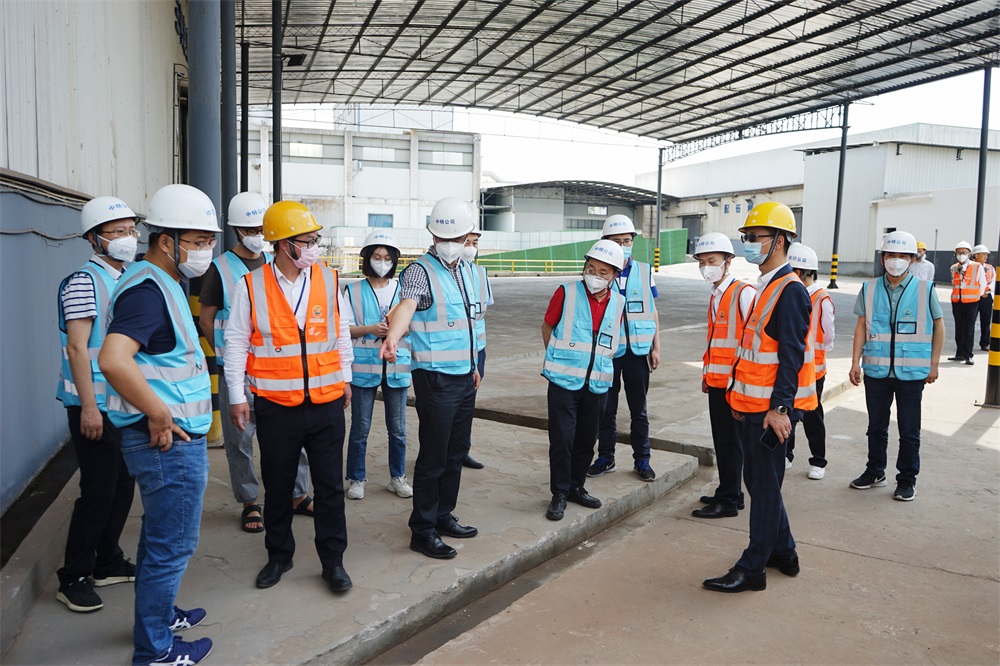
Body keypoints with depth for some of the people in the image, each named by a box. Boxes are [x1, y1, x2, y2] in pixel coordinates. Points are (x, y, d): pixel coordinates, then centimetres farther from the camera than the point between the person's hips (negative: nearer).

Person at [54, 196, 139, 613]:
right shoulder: (85, 282, -13)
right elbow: (76, 348, -17)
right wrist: (88, 407, -20)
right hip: (96, 406, -8)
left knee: (123, 486, 14)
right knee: (98, 491, -3)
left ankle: (108, 563, 28)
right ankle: (73, 578, 12)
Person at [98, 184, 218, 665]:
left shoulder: (164, 284, 13)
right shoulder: (148, 290, -21)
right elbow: (112, 360, -35)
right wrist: (159, 415, -25)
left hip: (175, 438, 10)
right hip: (169, 442, -10)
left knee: (161, 537, 24)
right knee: (171, 545, 3)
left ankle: (158, 614, 42)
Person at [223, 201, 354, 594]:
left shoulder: (329, 280, 1)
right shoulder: (251, 286, -5)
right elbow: (236, 343, 0)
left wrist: (344, 378, 14)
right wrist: (236, 397, 0)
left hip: (327, 403, 1)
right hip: (275, 405, -1)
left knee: (330, 486, 8)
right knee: (277, 486, 14)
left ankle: (333, 560, 24)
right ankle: (279, 556, 34)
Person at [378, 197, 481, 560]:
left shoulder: (465, 269, 11)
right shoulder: (420, 270, -13)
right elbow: (406, 306, -33)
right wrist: (392, 336, -53)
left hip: (464, 376, 8)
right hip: (435, 377, -8)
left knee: (457, 451, 15)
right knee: (433, 454, -2)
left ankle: (443, 515, 30)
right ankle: (422, 530, 11)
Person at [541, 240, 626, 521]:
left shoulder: (618, 303, 3)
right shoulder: (566, 293, -8)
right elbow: (547, 328, 4)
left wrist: (597, 358, 10)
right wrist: (560, 360, 8)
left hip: (597, 385, 4)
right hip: (564, 382, -4)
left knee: (586, 440, 13)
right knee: (562, 439, -2)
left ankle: (576, 487, 29)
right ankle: (559, 494, 12)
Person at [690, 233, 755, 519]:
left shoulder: (744, 293, -13)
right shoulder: (715, 296, 14)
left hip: (736, 384, -8)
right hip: (716, 382, 9)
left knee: (731, 442, 0)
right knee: (721, 441, 15)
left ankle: (728, 501, 10)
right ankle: (730, 493, 28)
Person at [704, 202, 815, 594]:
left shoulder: (790, 291, -15)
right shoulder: (766, 287, 15)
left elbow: (791, 355, -22)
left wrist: (780, 407, -26)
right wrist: (741, 397, 22)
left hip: (771, 410, -10)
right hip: (754, 406, 10)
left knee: (765, 486, 0)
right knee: (757, 480, 18)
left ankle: (752, 569, 11)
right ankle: (783, 554, 33)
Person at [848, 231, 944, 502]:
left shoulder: (925, 289, -3)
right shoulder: (869, 289, 2)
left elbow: (938, 326, 5)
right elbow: (861, 327, 5)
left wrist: (933, 364, 3)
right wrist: (855, 362, 1)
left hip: (912, 373, -2)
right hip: (876, 370, 2)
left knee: (909, 431, 8)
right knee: (876, 426, 15)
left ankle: (907, 479, 22)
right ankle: (875, 472, 30)